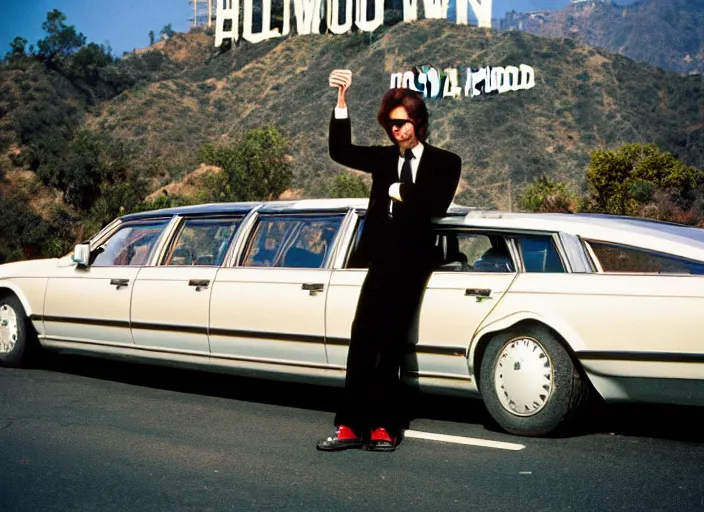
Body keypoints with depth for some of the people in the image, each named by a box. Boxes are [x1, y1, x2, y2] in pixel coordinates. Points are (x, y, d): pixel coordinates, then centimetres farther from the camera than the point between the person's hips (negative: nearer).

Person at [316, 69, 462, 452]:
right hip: (382, 259, 2)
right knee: (363, 342, -7)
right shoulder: (384, 159, 15)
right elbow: (341, 151, 0)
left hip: (413, 263, -2)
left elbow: (437, 206, -9)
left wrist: (401, 194, -1)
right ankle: (351, 425, -6)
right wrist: (341, 100, -7)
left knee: (390, 345, -1)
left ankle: (383, 425, 6)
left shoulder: (444, 162, 8)